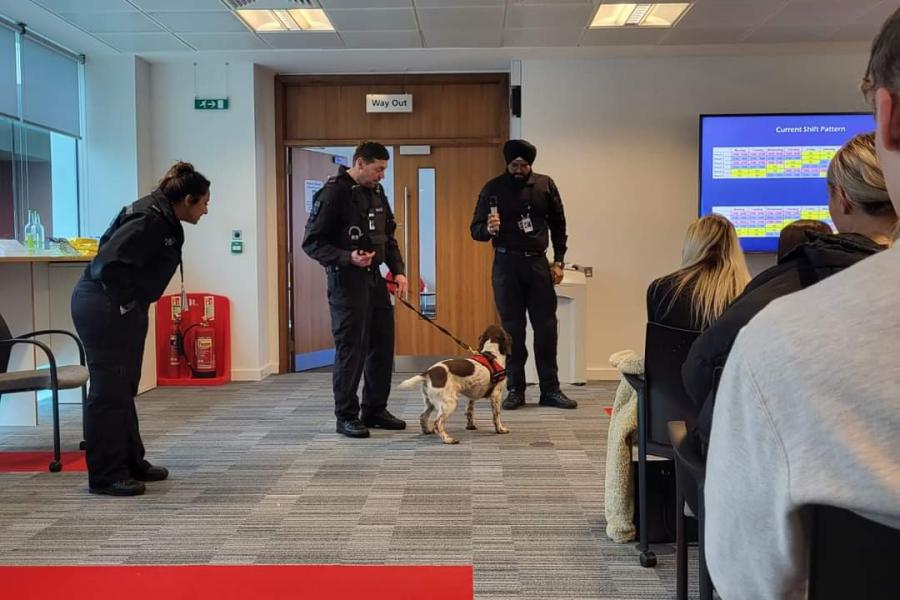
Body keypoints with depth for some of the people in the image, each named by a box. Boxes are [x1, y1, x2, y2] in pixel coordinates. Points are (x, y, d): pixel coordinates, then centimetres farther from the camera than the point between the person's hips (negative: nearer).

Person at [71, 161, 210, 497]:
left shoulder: (165, 221, 10)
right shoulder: (149, 221, -21)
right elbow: (108, 262, -27)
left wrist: (135, 305, 11)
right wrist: (125, 303, -18)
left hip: (121, 309, 10)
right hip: (104, 308, -10)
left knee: (125, 388, 16)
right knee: (109, 390, -4)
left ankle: (131, 463, 26)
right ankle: (105, 476, 5)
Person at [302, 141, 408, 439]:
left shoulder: (377, 192, 11)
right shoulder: (332, 193, -12)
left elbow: (389, 237, 19)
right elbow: (312, 242, -13)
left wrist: (398, 270, 7)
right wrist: (347, 258, -26)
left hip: (375, 278, 8)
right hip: (347, 280, -8)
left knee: (383, 344, 10)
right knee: (351, 348, -3)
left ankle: (375, 409, 23)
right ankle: (346, 416, 9)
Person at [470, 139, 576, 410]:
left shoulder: (545, 185, 4)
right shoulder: (493, 188, 0)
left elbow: (558, 225, 11)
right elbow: (475, 230, 1)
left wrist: (558, 261, 4)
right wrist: (488, 229, -22)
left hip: (537, 262, 1)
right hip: (506, 264, -1)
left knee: (546, 327, 2)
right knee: (512, 328, 3)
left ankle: (550, 389, 10)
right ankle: (515, 389, 11)